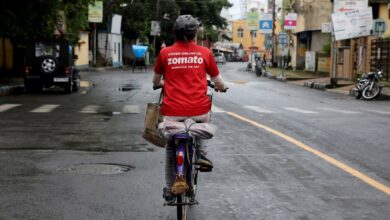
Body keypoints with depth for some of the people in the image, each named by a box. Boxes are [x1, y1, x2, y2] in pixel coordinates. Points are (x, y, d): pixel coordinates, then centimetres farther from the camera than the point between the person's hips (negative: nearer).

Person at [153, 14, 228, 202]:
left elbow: (156, 81, 18)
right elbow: (217, 81, 10)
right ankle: (201, 153, 18)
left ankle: (170, 190, 23)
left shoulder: (165, 53, 2)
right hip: (199, 110, 0)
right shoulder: (204, 53, 1)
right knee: (204, 121, 36)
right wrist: (221, 88, 34)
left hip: (173, 112, 0)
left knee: (170, 149, 20)